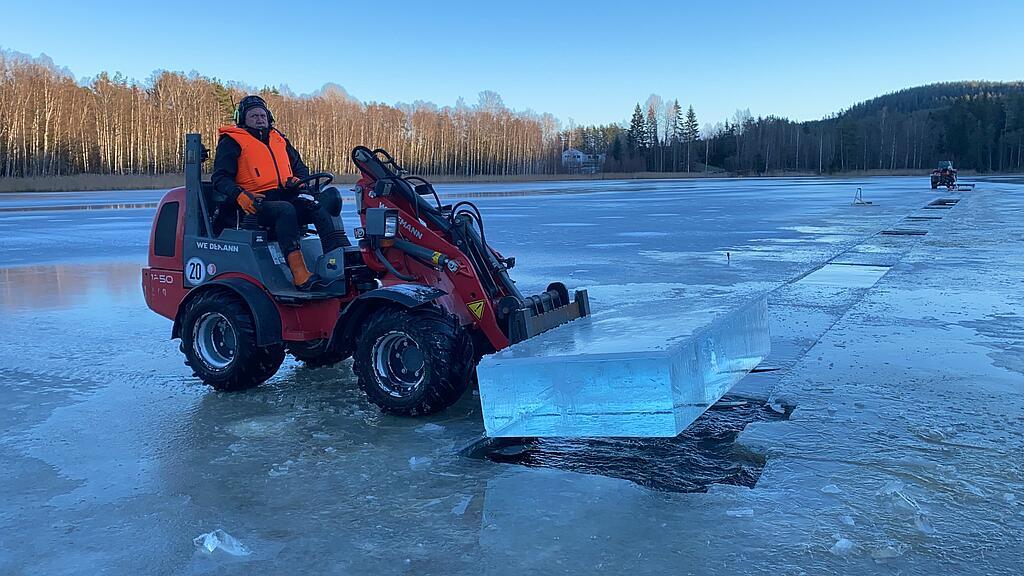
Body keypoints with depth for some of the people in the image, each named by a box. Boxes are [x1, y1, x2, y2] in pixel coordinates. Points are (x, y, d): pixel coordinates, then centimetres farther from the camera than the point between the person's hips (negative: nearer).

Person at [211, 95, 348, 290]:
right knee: (285, 210, -37)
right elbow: (220, 177, -1)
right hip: (255, 204, -6)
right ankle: (300, 274, -48)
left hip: (285, 198, 6)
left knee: (323, 207, -21)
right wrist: (240, 195, -22)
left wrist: (299, 180, 5)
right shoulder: (231, 142, 8)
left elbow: (300, 167, 31)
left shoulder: (279, 139, 25)